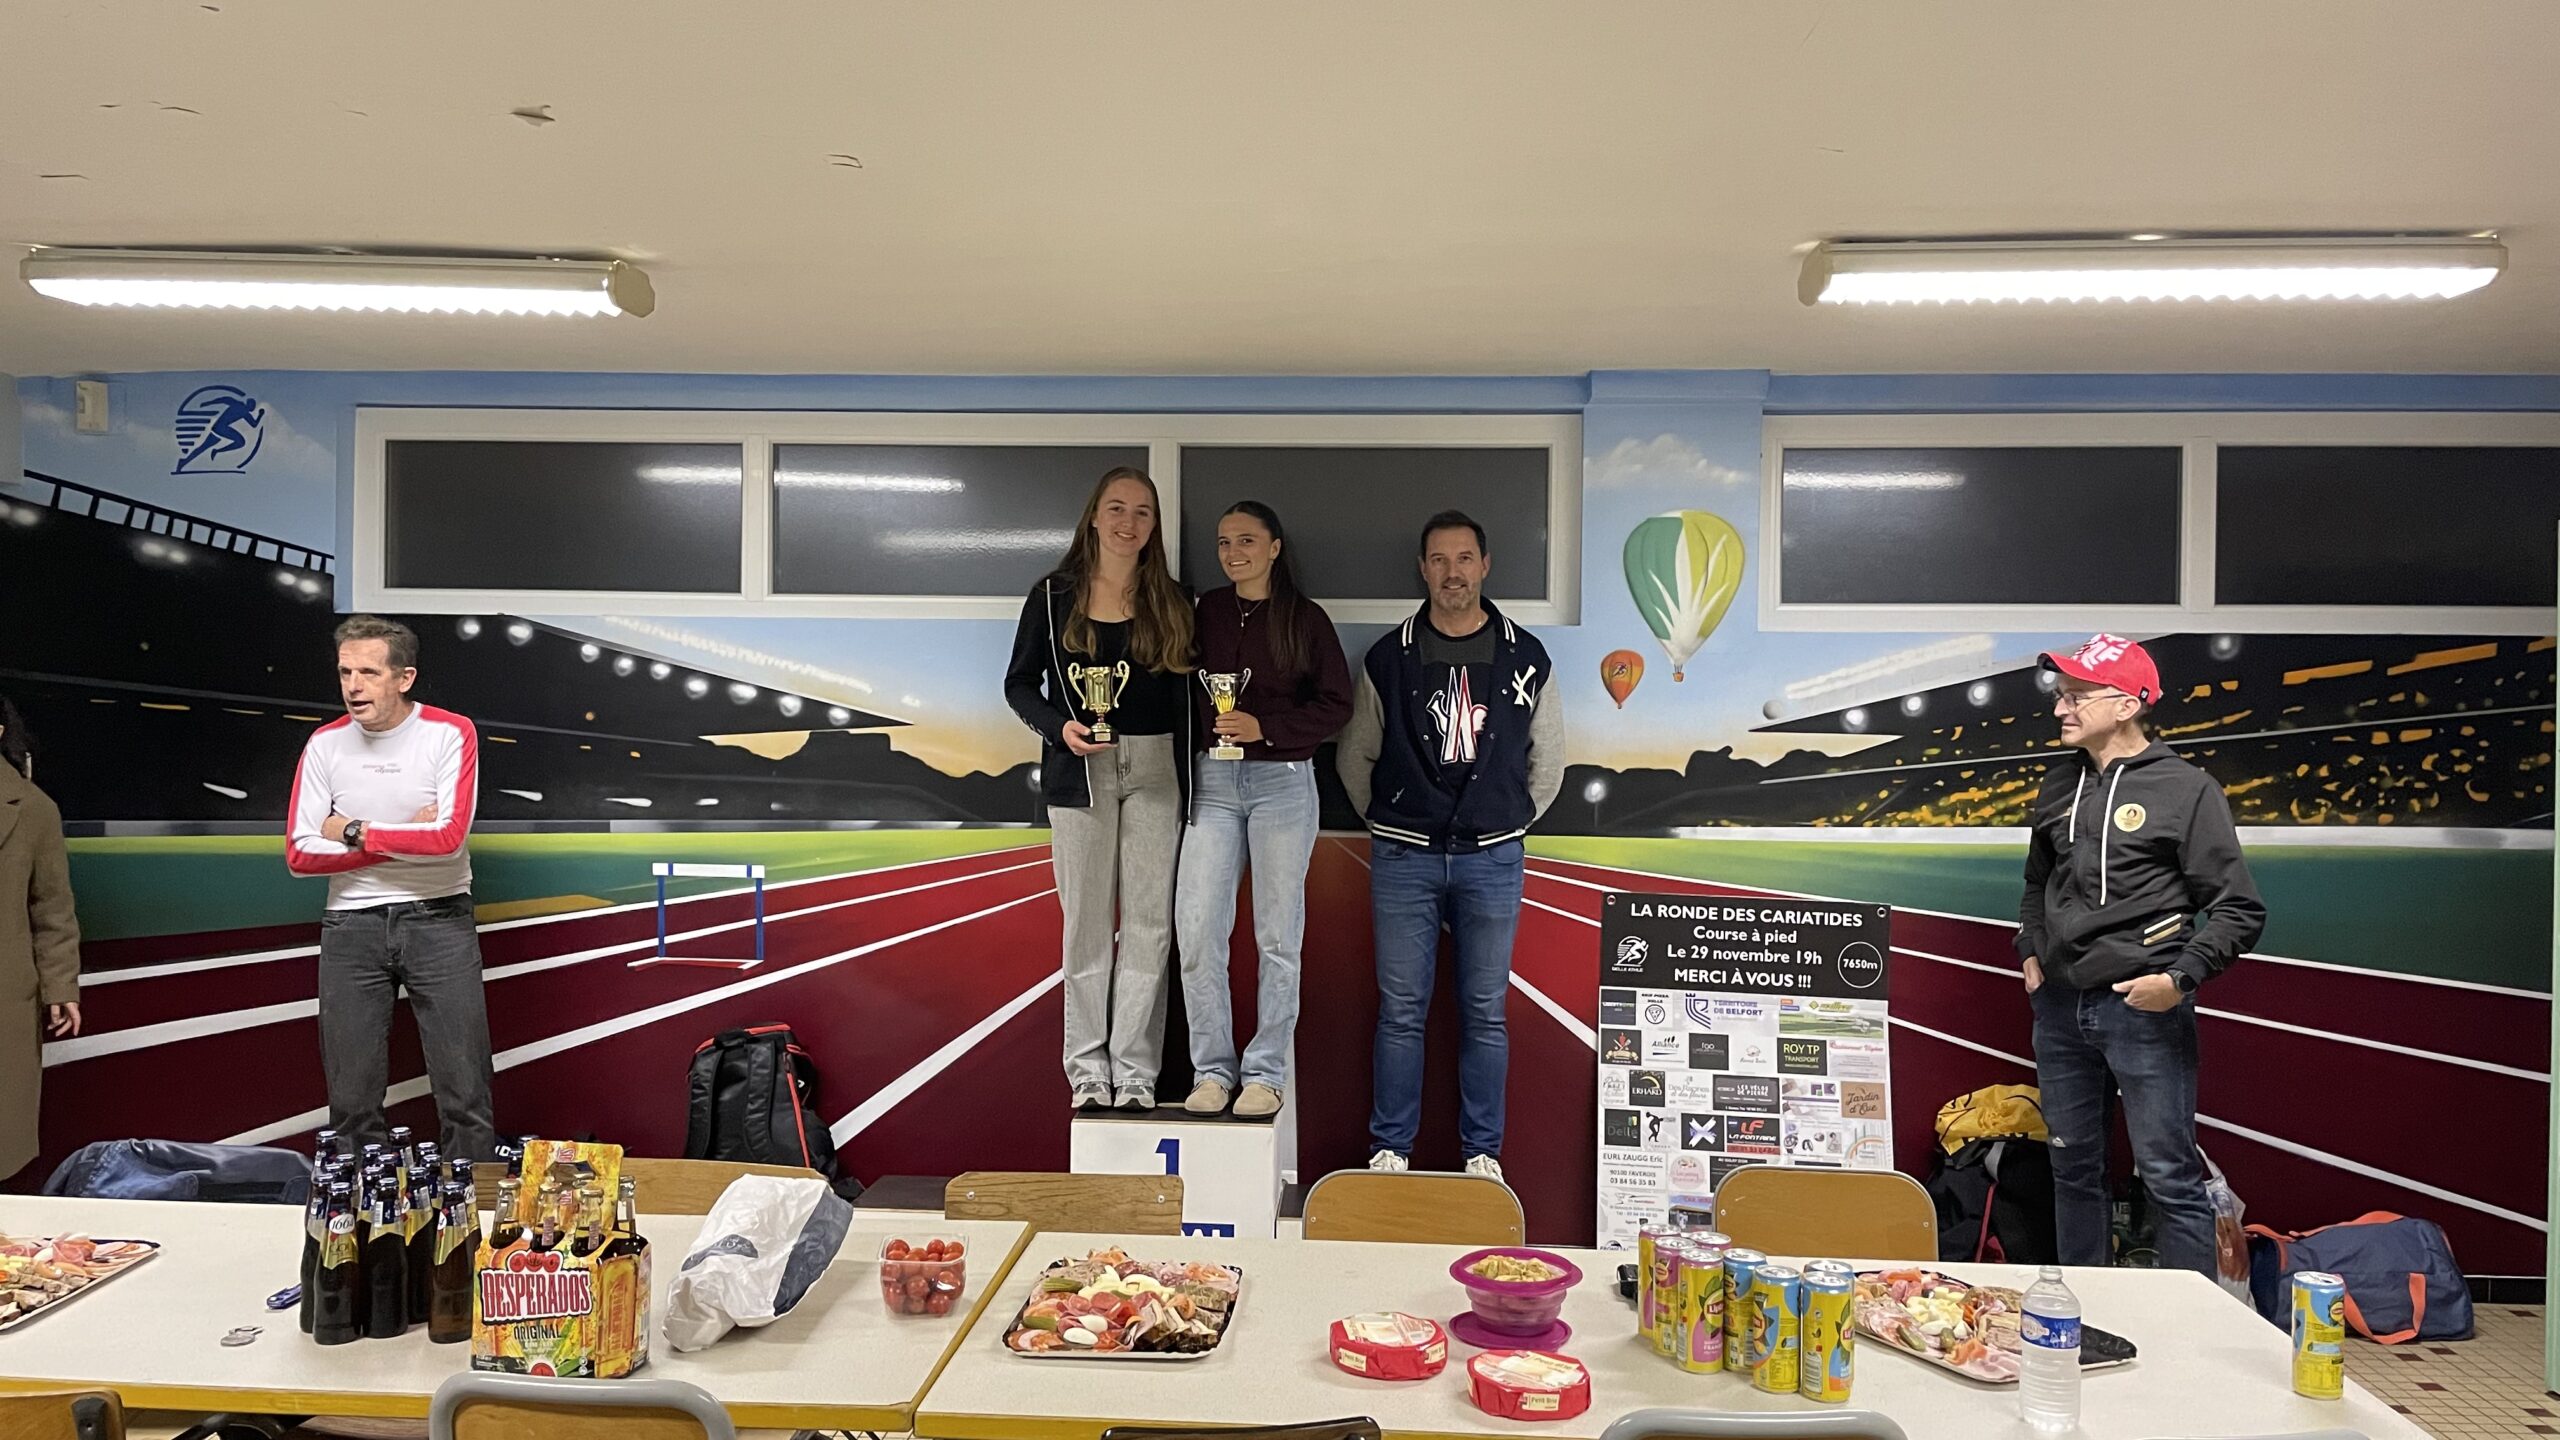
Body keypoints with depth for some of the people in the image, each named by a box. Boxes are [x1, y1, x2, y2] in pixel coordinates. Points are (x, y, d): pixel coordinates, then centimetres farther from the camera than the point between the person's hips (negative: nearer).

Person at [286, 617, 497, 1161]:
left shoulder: (450, 733, -6)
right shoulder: (325, 743, 4)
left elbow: (450, 837, -17)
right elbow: (300, 854, -2)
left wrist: (355, 832, -7)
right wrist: (404, 839, -10)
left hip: (439, 918, -3)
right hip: (352, 926, 3)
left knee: (465, 1096, -2)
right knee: (352, 1103, 9)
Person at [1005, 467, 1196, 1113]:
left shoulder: (1170, 601, 8)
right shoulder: (1054, 596, 4)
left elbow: (1184, 697, 8)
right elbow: (1020, 683, 6)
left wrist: (1188, 785, 1)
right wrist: (1058, 725, -13)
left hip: (1154, 768, 1)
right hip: (1079, 769, -1)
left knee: (1148, 924, 0)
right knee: (1087, 923, 3)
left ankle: (1134, 1071, 8)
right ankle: (1088, 1070, 12)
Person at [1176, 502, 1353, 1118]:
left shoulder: (1306, 618, 2)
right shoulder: (1204, 612, 10)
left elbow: (1336, 703, -1)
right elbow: (1179, 690, 11)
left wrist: (1265, 726, -12)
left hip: (1282, 781, -2)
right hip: (1212, 780, 2)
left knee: (1278, 936, 3)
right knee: (1197, 931, -4)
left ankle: (1266, 1073, 13)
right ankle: (1212, 1069, 9)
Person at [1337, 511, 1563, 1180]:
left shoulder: (1525, 658, 5)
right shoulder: (1389, 657, 4)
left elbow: (1548, 756, 14)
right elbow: (1354, 755, 12)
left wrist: (1511, 822, 10)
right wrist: (1387, 821, 9)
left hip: (1491, 859, 0)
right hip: (1404, 857, 0)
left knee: (1485, 1012, 6)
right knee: (1400, 1009, 4)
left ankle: (1483, 1152, 18)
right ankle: (1390, 1149, 15)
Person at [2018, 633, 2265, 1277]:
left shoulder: (2186, 789, -6)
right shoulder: (2060, 784, 10)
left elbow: (2239, 910, -7)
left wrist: (2180, 979, -16)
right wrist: (2030, 953, 11)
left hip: (2143, 1008, -6)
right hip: (2059, 1007, 6)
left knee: (2170, 1176, -2)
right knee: (2073, 1168, 15)